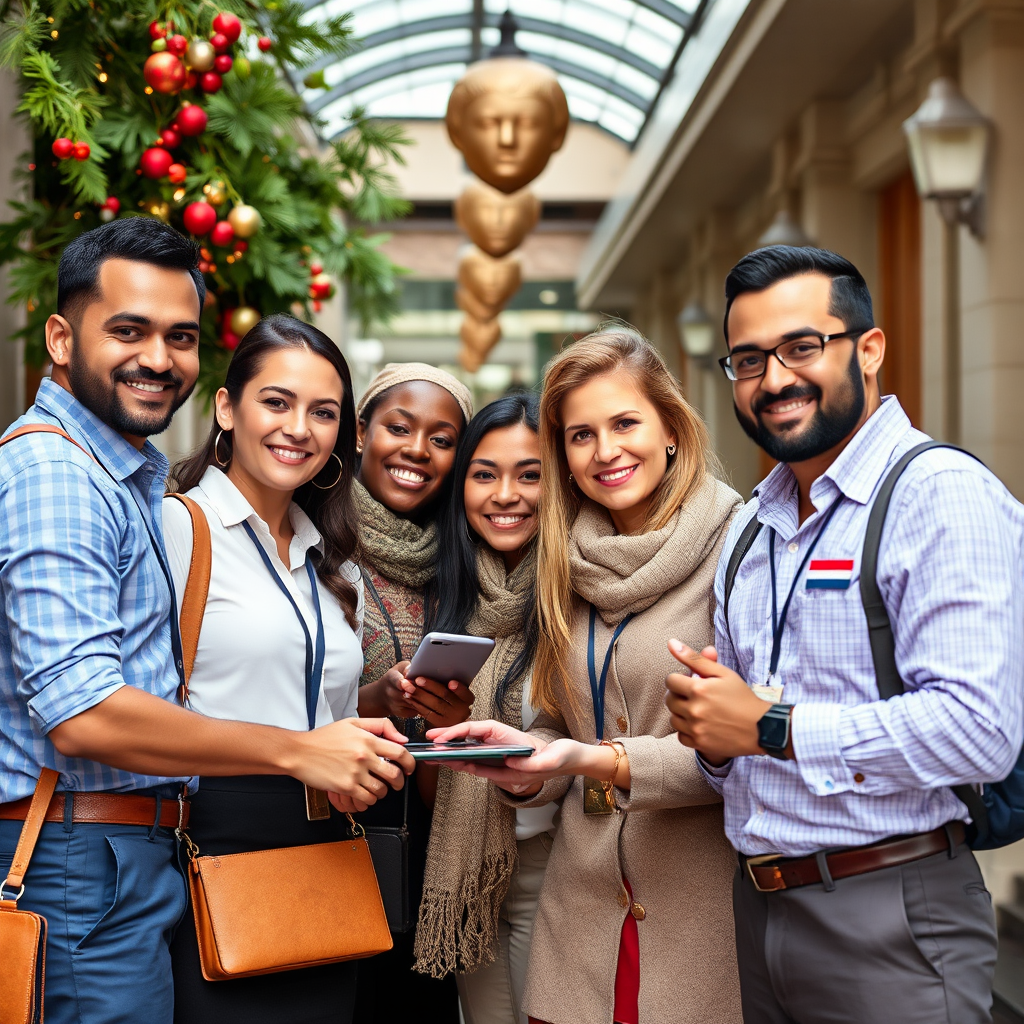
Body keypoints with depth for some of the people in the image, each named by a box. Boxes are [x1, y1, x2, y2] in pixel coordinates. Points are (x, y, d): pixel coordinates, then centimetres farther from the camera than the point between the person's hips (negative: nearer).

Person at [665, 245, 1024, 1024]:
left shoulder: (942, 496, -13)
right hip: (761, 907, 7)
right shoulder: (751, 528, 13)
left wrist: (772, 728, -19)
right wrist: (714, 741, -1)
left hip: (892, 924, -7)